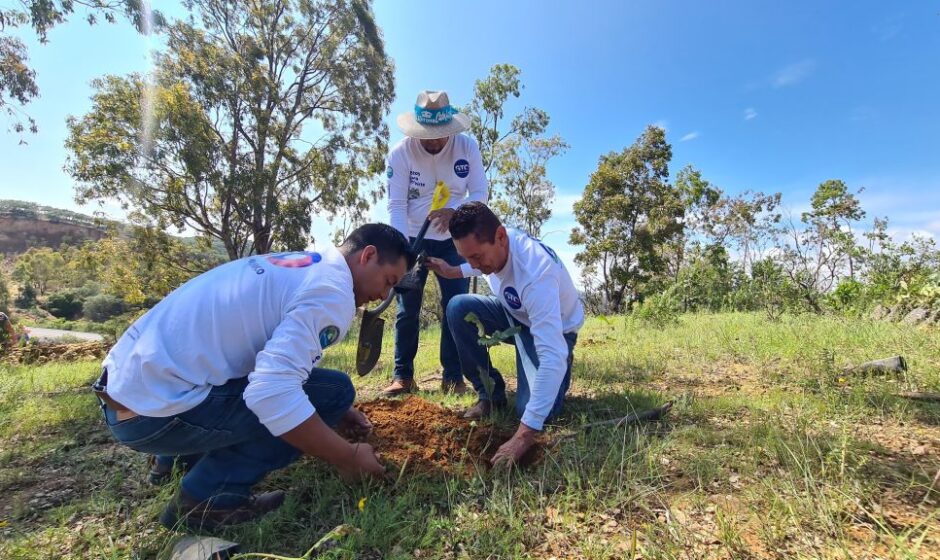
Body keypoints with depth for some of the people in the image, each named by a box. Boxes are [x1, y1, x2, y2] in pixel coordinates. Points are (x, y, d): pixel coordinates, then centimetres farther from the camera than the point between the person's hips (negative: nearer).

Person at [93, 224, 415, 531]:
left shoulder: (300, 266, 13)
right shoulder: (332, 290, -17)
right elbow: (272, 393, -30)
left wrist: (334, 415, 17)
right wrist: (348, 458, -16)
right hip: (158, 409, -10)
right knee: (333, 391, -9)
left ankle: (180, 460, 24)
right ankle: (207, 497, -2)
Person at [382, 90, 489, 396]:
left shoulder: (468, 147, -11)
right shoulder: (400, 153, -15)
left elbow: (480, 192, -11)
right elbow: (396, 205, -17)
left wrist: (455, 212, -31)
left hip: (454, 240, 1)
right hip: (414, 239, 0)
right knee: (407, 308, -1)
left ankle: (453, 375, 6)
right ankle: (403, 376, 9)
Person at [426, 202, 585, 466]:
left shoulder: (536, 271, -42)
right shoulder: (488, 245, -19)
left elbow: (552, 355, -46)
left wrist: (524, 434, -49)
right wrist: (454, 271, -4)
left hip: (553, 330, -6)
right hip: (515, 313, 6)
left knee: (532, 410, -23)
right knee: (459, 309, -20)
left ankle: (557, 378, 14)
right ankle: (491, 393, -4)